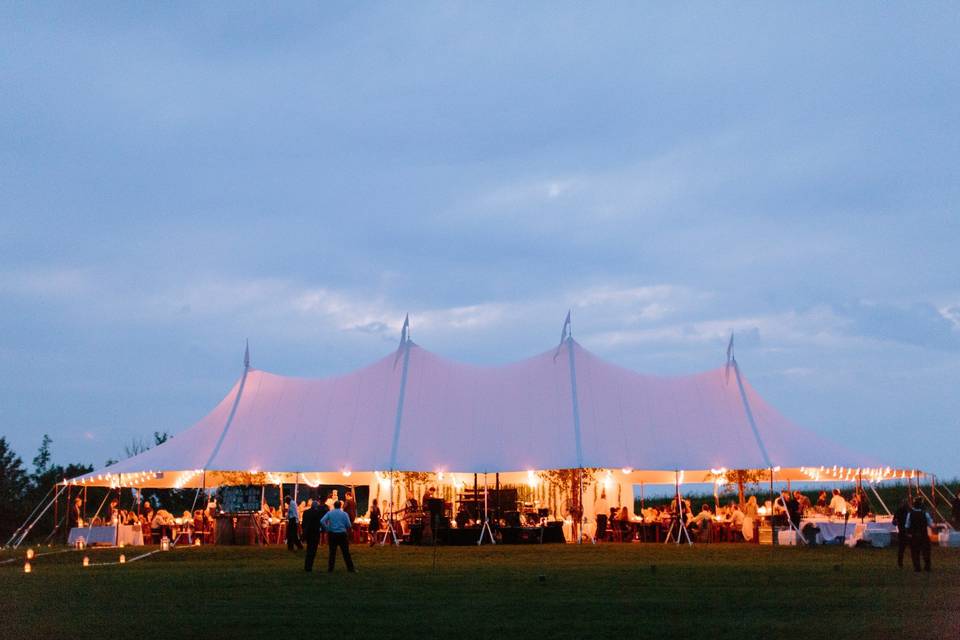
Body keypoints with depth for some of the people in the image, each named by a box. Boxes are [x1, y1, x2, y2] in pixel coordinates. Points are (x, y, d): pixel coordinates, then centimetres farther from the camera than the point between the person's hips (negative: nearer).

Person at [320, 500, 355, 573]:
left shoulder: (329, 513, 2)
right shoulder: (344, 514, -2)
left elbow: (322, 521, -10)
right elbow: (349, 525, -5)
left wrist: (327, 529, 0)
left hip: (332, 534, 1)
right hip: (342, 534, -1)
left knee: (332, 552, 7)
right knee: (346, 552, 5)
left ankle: (330, 569, 5)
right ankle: (350, 568, 8)